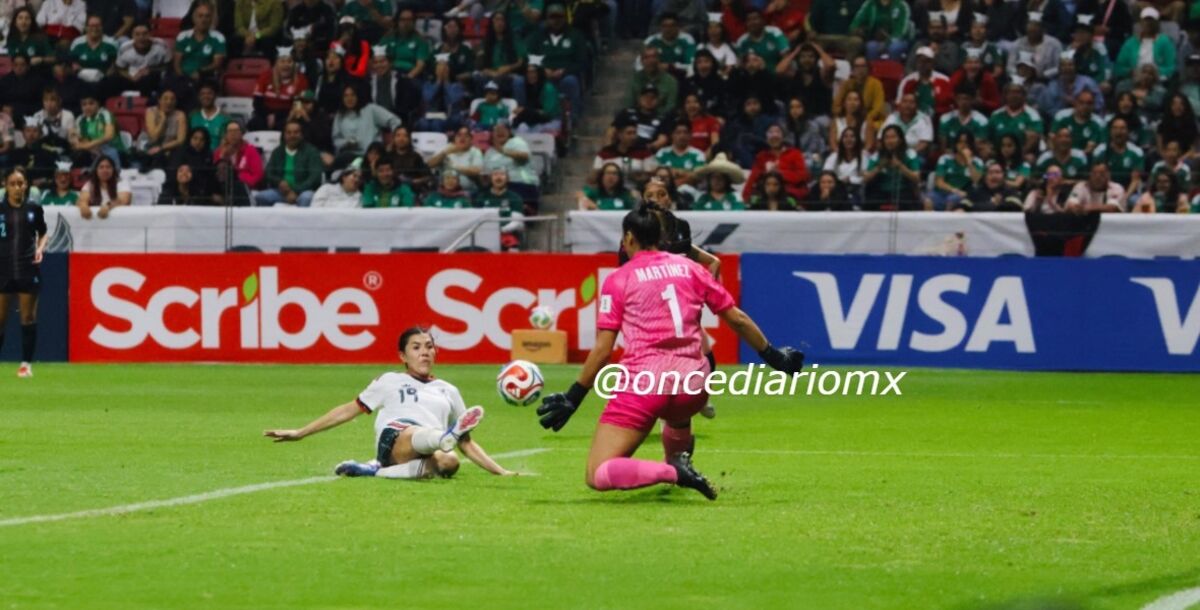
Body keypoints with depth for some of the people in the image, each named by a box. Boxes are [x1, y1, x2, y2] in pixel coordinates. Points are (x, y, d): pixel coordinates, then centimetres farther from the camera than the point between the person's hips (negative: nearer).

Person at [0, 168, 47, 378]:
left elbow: (43, 233, 15)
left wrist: (40, 248, -3)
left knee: (28, 317, 1)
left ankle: (26, 364, 7)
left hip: (28, 267, 0)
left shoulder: (34, 209, 3)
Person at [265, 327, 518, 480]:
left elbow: (467, 444, 33)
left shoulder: (448, 392, 31)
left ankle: (376, 471, -40)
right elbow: (349, 410, 26)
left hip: (426, 455, 2)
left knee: (449, 462, -37)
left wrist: (500, 471, 22)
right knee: (416, 435, -39)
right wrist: (299, 433, 22)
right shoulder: (390, 382, 25)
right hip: (392, 440, -2)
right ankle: (446, 437, -72)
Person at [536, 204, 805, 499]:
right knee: (677, 412, 45)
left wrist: (572, 399, 3)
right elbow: (737, 319, 14)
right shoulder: (690, 268, 12)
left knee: (597, 476, -6)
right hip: (692, 383, 5)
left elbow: (602, 350, -2)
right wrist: (773, 356, 26)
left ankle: (673, 471, -25)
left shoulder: (618, 279, 4)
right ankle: (679, 460, 21)